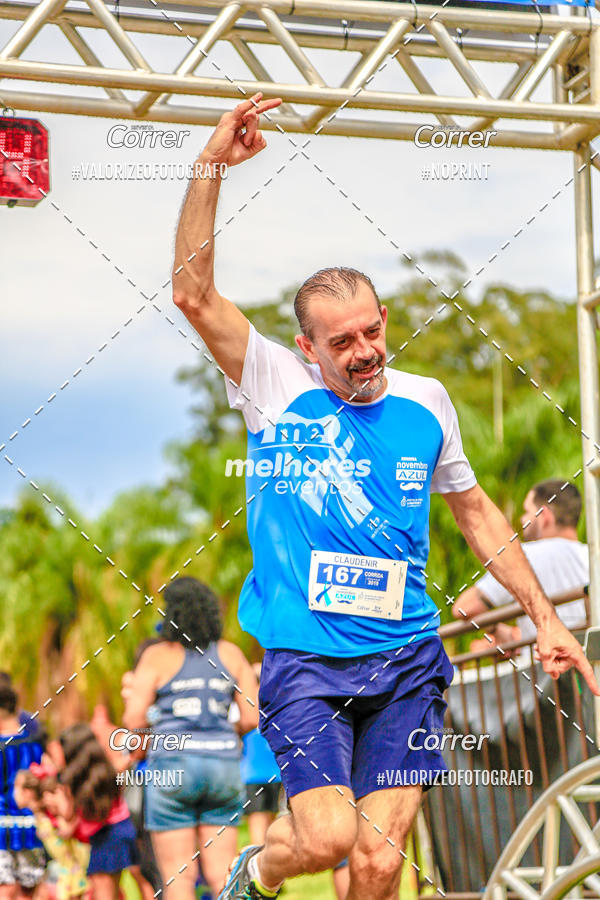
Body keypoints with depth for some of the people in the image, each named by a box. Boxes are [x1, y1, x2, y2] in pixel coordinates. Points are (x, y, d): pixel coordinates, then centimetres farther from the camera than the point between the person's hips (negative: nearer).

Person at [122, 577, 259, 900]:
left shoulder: (158, 656, -1)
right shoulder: (230, 654, 9)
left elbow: (134, 720, -7)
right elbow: (252, 717, 6)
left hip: (173, 766, -3)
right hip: (223, 764, 3)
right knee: (221, 873, 5)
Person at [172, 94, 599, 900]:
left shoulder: (426, 403, 9)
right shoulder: (276, 388, -1)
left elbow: (475, 510, 22)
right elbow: (193, 293, -13)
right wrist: (211, 166, -20)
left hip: (407, 659, 3)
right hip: (305, 658, -3)